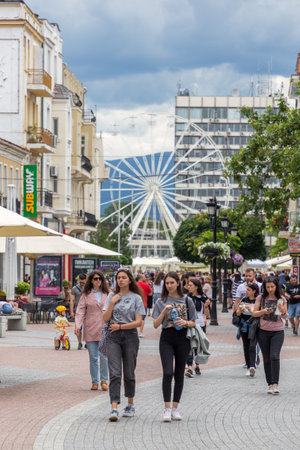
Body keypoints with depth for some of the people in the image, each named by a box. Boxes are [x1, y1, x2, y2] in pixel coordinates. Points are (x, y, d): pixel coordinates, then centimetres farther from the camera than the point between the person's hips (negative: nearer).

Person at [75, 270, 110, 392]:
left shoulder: (107, 294, 10)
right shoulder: (86, 295, 6)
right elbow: (80, 310, 0)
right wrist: (77, 325, -12)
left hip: (104, 329, 0)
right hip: (90, 330, 0)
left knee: (104, 356, -3)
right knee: (93, 357, 3)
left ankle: (104, 381, 8)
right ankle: (95, 382, 12)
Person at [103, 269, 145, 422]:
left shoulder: (136, 298, 2)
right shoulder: (112, 296, 9)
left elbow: (138, 322, -4)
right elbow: (106, 318, 3)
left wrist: (120, 326, -9)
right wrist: (112, 302, -6)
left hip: (130, 336, -1)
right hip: (113, 336, 1)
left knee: (129, 373, 8)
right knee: (115, 373, -9)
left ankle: (130, 405, 24)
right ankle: (114, 408, -16)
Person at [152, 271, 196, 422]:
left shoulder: (187, 301, 6)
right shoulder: (161, 302, 5)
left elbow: (193, 322, 9)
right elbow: (155, 324, 1)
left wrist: (185, 323, -12)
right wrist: (164, 311, -13)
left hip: (182, 338, 1)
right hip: (167, 338, -1)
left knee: (179, 374, 4)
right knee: (168, 373, -13)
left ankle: (175, 408, 13)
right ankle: (167, 409, -11)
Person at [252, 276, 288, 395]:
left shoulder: (281, 299, 2)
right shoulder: (261, 298, 2)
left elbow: (285, 316, 8)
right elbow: (254, 313, 5)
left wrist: (283, 311, -14)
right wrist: (263, 311, -14)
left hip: (277, 331, -2)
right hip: (263, 331, 2)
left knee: (274, 356, -16)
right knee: (266, 359, 5)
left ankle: (275, 384, -16)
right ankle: (270, 384, 11)